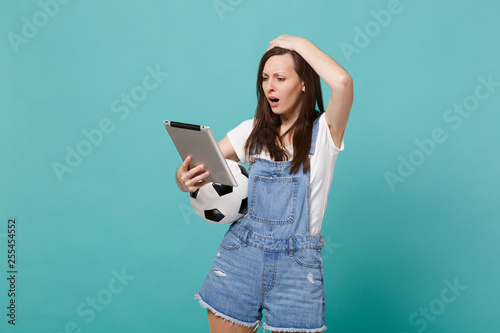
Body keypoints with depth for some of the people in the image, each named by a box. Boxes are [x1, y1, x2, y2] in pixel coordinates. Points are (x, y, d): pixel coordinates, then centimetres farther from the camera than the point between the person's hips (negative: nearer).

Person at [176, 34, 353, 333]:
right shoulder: (253, 131, 8)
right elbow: (198, 165, 4)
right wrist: (184, 178, -20)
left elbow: (342, 82, -24)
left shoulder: (324, 131, -4)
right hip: (240, 254, 3)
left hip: (297, 264, -3)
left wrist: (298, 43, -10)